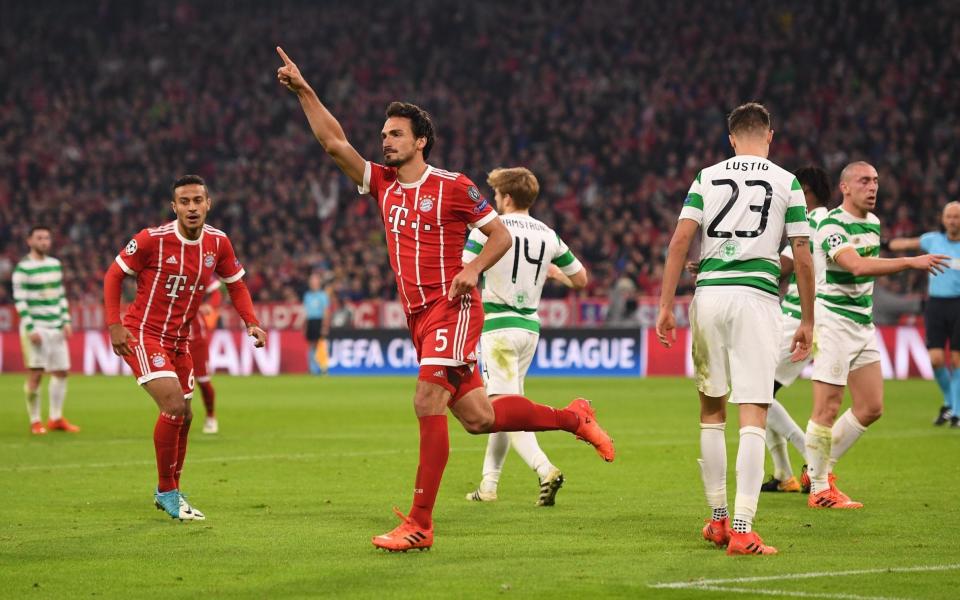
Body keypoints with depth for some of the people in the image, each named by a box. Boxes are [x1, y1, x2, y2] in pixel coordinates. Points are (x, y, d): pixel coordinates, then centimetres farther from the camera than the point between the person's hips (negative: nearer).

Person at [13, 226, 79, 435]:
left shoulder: (55, 264, 13)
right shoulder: (23, 268, -7)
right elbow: (20, 301, -11)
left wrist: (66, 321, 10)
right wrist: (30, 329, -16)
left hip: (56, 327, 7)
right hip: (36, 328, -6)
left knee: (61, 372, 6)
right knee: (35, 374, -8)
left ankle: (55, 418, 16)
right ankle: (35, 421, 0)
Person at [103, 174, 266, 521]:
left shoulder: (218, 243, -3)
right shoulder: (152, 240, -18)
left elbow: (235, 284, 11)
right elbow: (114, 275, -8)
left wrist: (251, 322, -5)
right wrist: (115, 325, -16)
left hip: (179, 340, 6)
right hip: (143, 335, -6)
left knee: (183, 416, 13)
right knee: (174, 405, -21)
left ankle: (169, 492, 32)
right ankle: (167, 491, -6)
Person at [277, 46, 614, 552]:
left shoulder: (453, 187, -3)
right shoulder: (382, 183, 13)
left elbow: (501, 235, 2)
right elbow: (333, 142, 8)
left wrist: (472, 270, -15)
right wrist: (303, 90, 1)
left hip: (452, 307, -7)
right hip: (418, 316, 7)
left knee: (428, 404, -17)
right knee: (478, 417, 6)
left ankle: (419, 524, -16)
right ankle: (574, 418, 26)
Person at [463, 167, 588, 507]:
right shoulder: (548, 236, 8)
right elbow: (580, 280, 15)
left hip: (498, 324, -6)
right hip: (530, 326, 6)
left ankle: (545, 470, -29)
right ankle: (489, 485, 18)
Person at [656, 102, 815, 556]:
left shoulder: (707, 178, 10)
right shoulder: (787, 183, 6)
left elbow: (680, 240, 1)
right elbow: (802, 259, 4)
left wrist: (666, 306, 3)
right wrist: (807, 322, 12)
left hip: (708, 293, 2)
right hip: (757, 296, -2)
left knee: (712, 410, 16)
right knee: (753, 416, -6)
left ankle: (718, 519, 21)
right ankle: (742, 530, -15)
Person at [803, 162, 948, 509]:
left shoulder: (873, 223, 13)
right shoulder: (831, 226, -16)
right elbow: (857, 265, -32)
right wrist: (911, 262, -37)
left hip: (863, 324, 9)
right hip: (833, 321, -9)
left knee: (871, 408, 8)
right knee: (828, 408, -7)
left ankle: (819, 469, 21)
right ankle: (819, 490, 1)